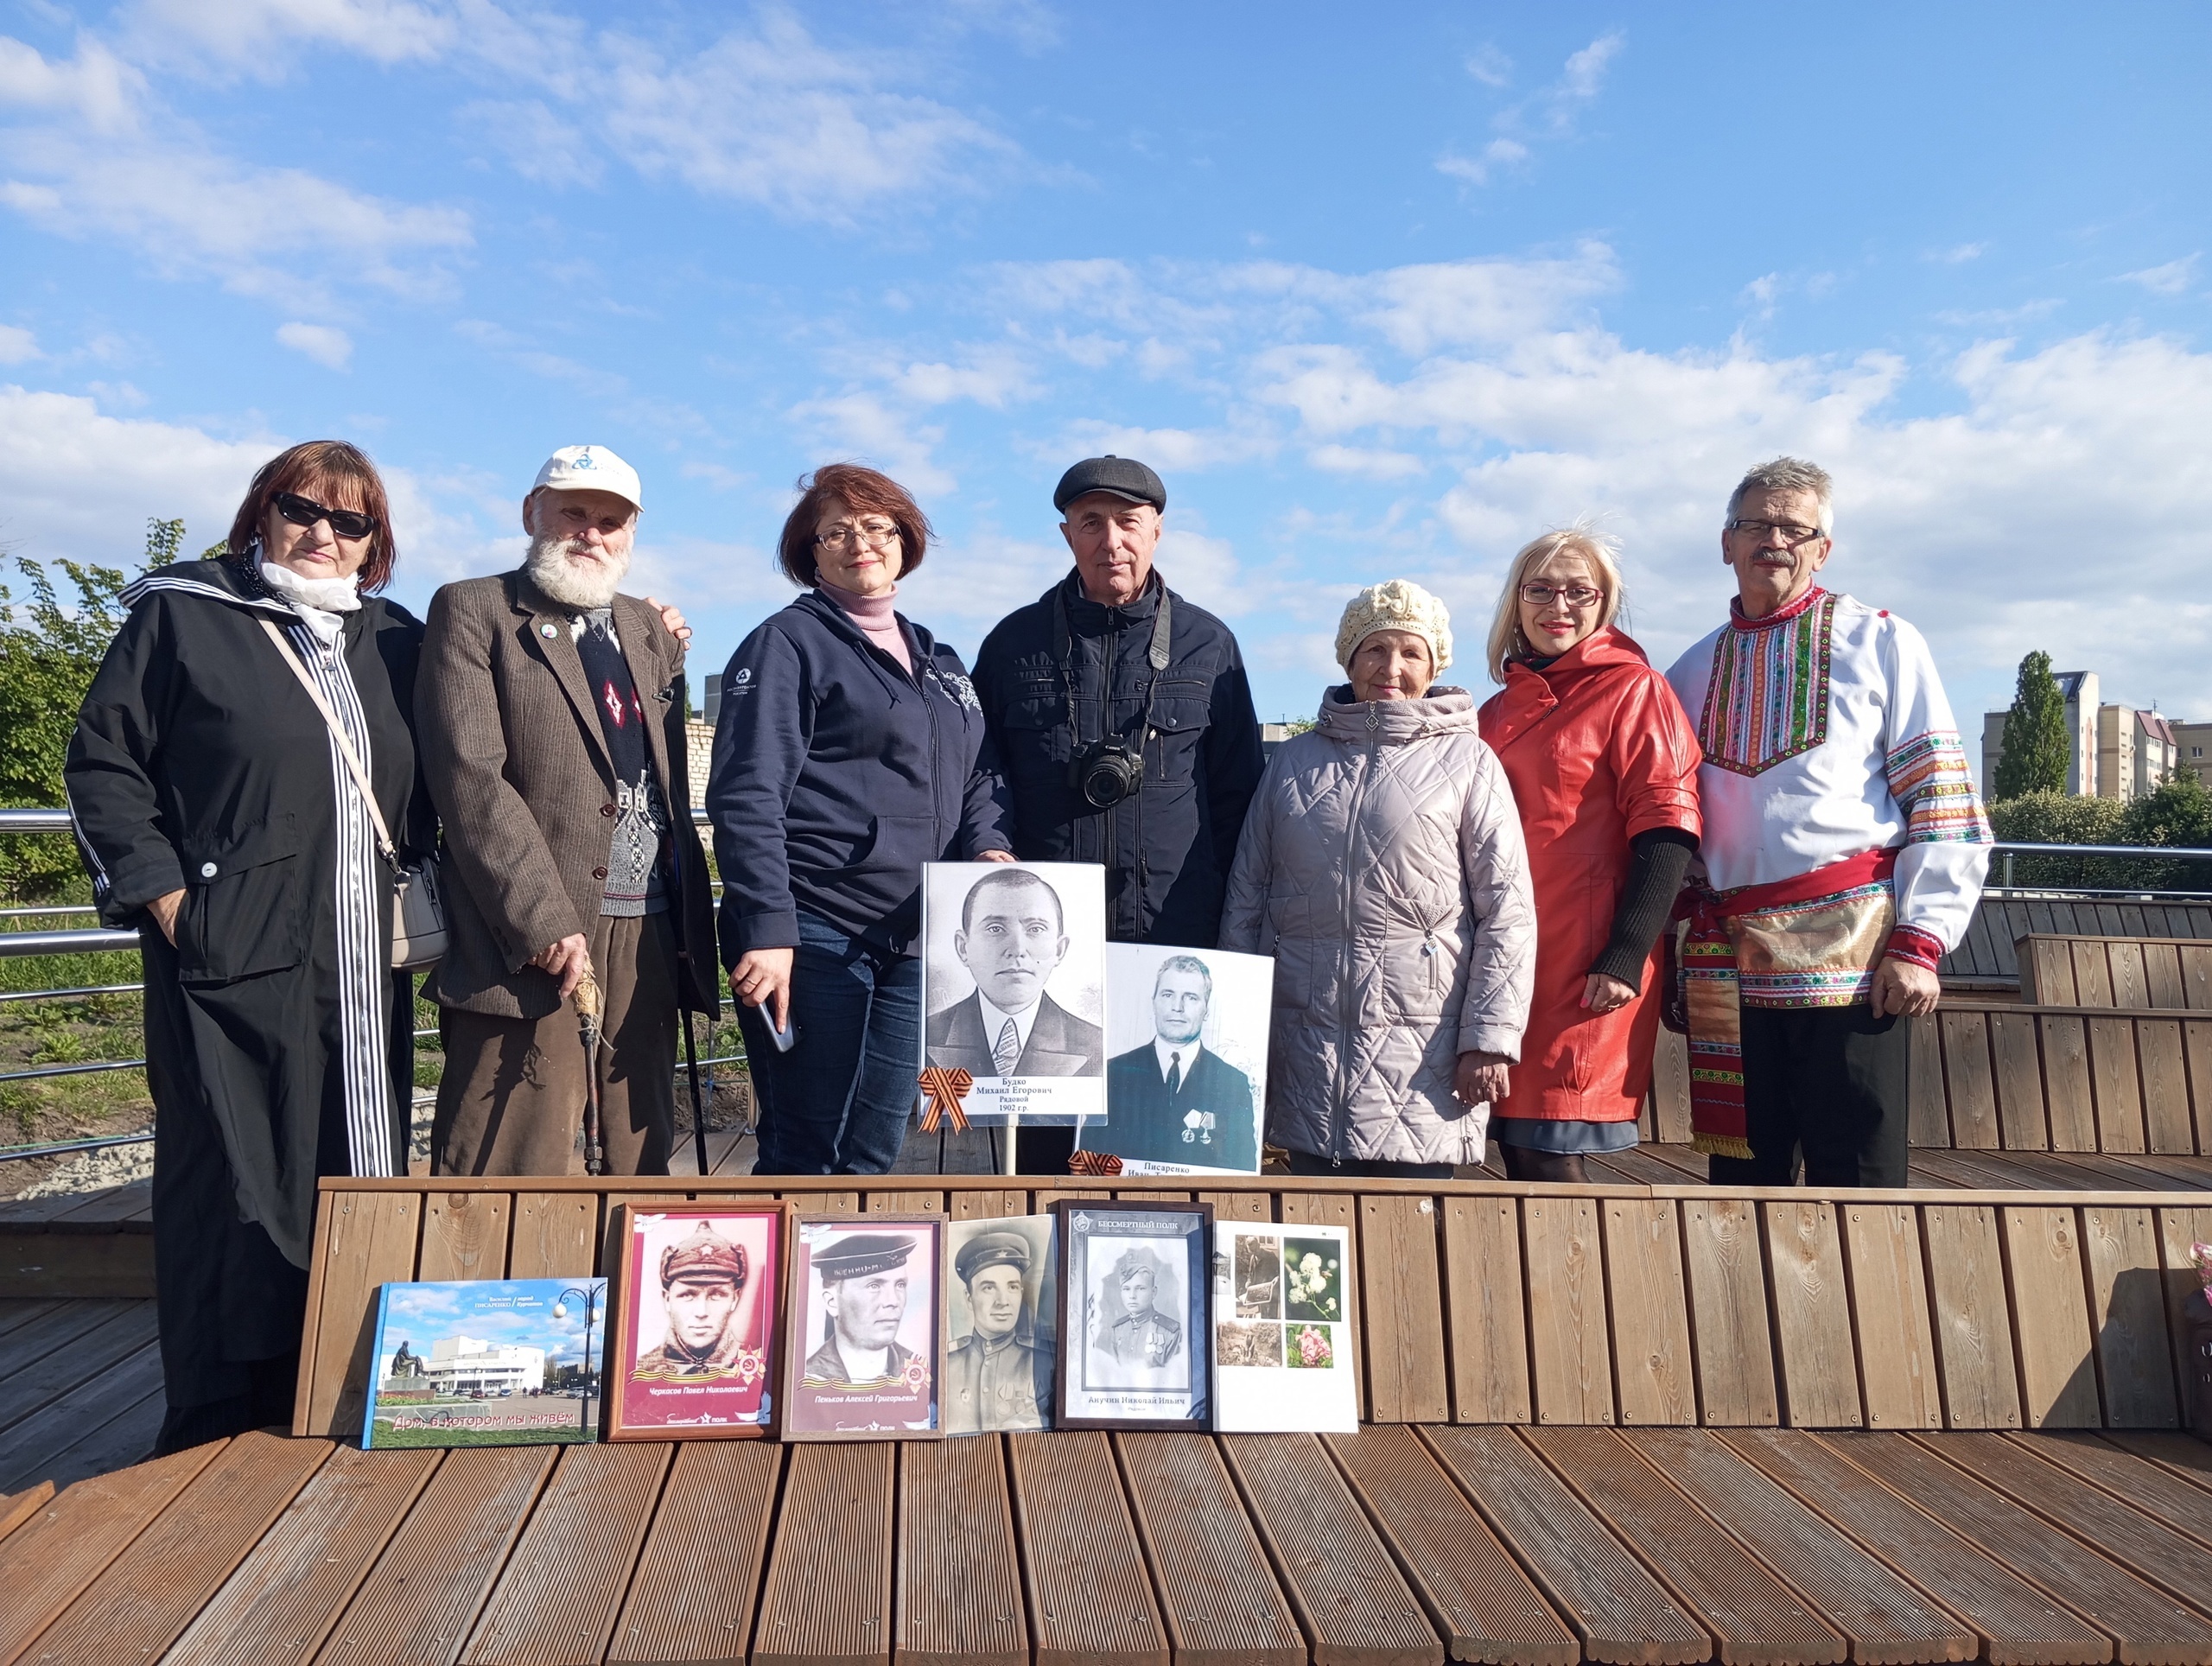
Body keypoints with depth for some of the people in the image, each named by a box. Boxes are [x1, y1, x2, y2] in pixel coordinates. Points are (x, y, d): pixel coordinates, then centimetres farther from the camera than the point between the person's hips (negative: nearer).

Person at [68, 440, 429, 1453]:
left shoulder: (394, 639, 15)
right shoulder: (183, 614, 3)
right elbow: (102, 761, -1)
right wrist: (165, 896, -8)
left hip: (367, 972, 5)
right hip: (233, 962, -4)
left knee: (361, 1188, 9)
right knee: (235, 1197, 1)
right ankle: (221, 1444, 14)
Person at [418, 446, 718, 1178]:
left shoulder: (652, 631, 19)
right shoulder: (474, 612, 3)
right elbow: (469, 779, -9)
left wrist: (693, 925, 11)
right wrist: (543, 923, -17)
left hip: (649, 935, 5)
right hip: (531, 941, -5)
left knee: (641, 1159, 11)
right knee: (514, 1176, -1)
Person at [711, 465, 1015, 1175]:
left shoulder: (939, 661, 19)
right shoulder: (787, 643, -1)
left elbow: (976, 781, 22)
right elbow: (745, 797, -11)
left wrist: (989, 848, 1)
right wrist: (766, 928, -19)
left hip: (914, 941, 6)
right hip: (813, 935, -6)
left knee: (874, 1154, 12)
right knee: (806, 1154, 0)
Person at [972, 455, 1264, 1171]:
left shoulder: (1208, 645, 6)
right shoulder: (1016, 642, 8)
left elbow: (1237, 792, 10)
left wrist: (1227, 923, 5)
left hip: (1174, 943, 0)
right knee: (1043, 1141, 8)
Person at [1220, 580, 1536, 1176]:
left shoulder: (1468, 761, 3)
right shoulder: (1294, 759, 12)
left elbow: (1507, 911, -1)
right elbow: (1246, 894, 13)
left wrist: (1489, 1038, -7)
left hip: (1421, 1050, -2)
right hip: (1305, 1039, 3)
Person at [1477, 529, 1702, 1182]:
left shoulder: (1633, 691, -1)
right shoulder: (1497, 711, 17)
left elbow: (1666, 829, -10)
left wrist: (1626, 956, -17)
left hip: (1585, 970, -6)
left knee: (1547, 1161, -5)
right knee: (1518, 1155, 9)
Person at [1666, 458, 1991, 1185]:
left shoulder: (1879, 640, 5)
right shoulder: (1694, 669, 16)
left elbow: (1945, 802, -2)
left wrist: (1920, 942, -11)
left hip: (1852, 951, -3)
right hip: (1730, 962, 4)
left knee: (1855, 1178, 0)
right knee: (1743, 1174, 11)